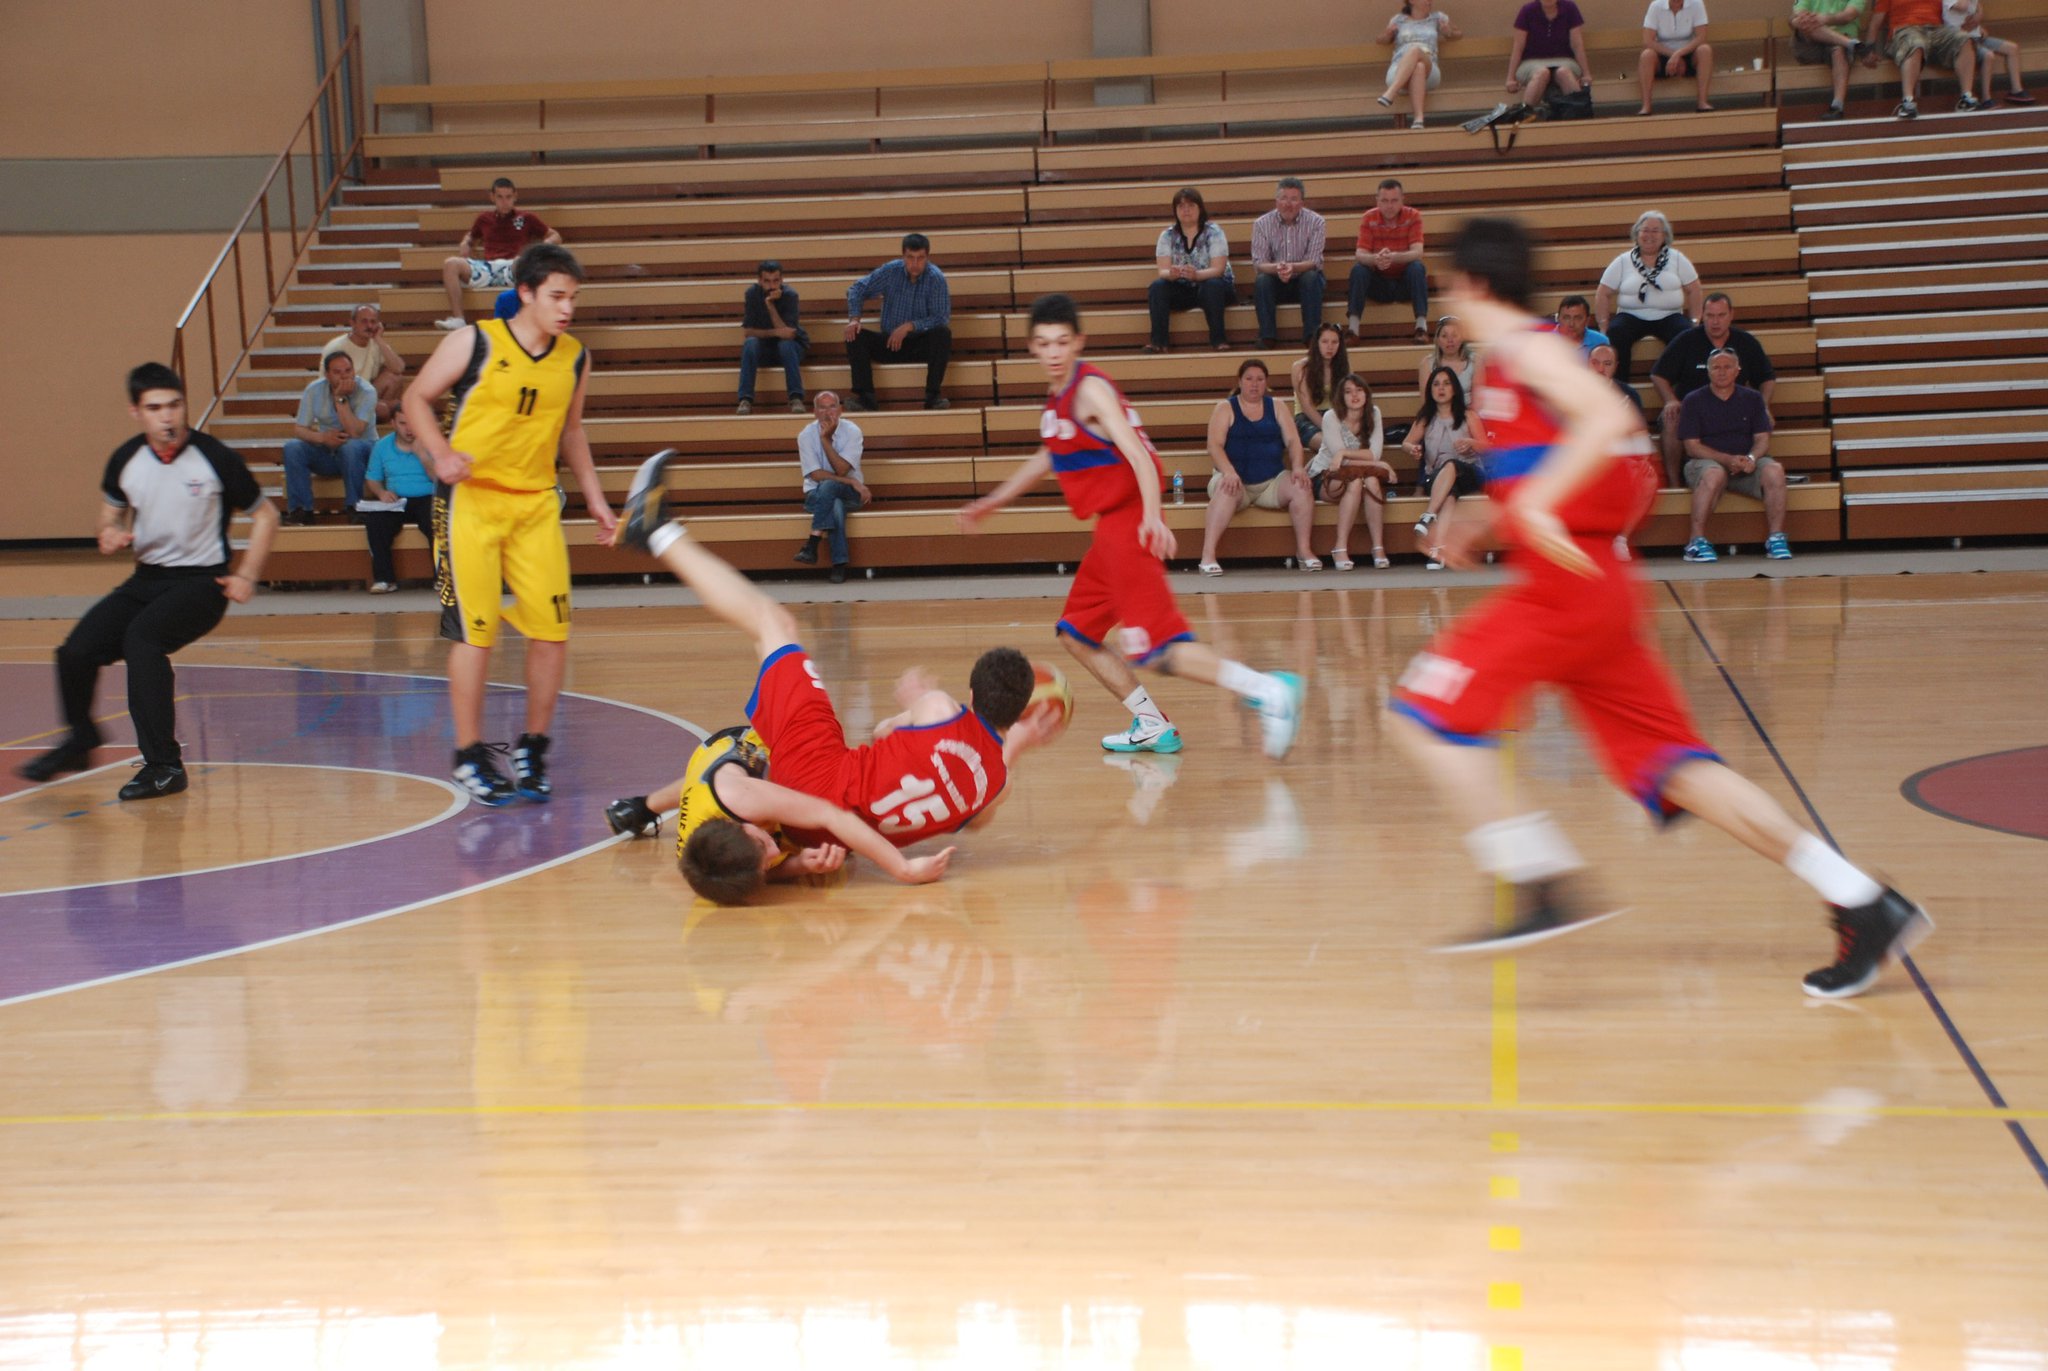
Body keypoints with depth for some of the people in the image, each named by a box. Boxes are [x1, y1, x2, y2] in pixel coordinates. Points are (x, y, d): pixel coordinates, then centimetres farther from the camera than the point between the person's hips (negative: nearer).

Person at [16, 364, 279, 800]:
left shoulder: (216, 458, -11)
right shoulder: (125, 460, 0)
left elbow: (265, 515, 1)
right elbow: (112, 513, 18)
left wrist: (247, 577, -5)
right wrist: (111, 534, -6)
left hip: (203, 581, -5)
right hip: (147, 577, 5)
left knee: (141, 638, -31)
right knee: (76, 649, -11)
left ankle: (164, 765, -26)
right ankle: (80, 739, 20)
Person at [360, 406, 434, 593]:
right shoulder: (382, 446, 12)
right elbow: (372, 480, 15)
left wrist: (421, 453, -12)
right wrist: (381, 492, -7)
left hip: (426, 499, -2)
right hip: (395, 501, 2)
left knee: (436, 520, -36)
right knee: (374, 519, -30)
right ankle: (384, 578, -23)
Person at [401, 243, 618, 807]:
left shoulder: (575, 358, 4)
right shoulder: (475, 343, -9)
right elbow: (417, 398, -1)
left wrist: (595, 500, 17)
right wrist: (441, 453, -18)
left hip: (537, 502, 4)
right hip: (471, 500, -4)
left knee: (552, 629, -2)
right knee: (474, 631, -4)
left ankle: (533, 748, 16)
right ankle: (470, 757, 9)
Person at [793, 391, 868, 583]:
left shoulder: (852, 431, -8)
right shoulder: (806, 435, -6)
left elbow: (841, 470, -17)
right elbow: (815, 475, -13)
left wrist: (826, 439, -21)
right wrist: (852, 482, -20)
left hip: (849, 494, 0)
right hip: (817, 494, 0)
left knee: (828, 486, -35)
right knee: (835, 506, -35)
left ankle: (812, 544, -39)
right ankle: (839, 564, -38)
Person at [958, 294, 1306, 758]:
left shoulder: (1091, 390, -14)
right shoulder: (1059, 395, 14)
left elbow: (1138, 453, -26)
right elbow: (1048, 458, 32)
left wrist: (1151, 515, -41)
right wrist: (991, 503, 38)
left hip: (1129, 525, -10)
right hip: (1110, 530, 10)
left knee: (1159, 649, -18)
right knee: (1077, 634, 16)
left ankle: (1268, 690, -24)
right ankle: (1153, 727, 21)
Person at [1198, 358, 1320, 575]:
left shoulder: (1277, 406, 15)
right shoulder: (1225, 408, 5)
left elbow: (1292, 440, 5)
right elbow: (1214, 446, -7)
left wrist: (1297, 467, -15)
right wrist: (1229, 472, -26)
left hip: (1272, 482, 3)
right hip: (1236, 480, -3)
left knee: (1301, 487, -26)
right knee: (1227, 491, -38)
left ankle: (1303, 550, -16)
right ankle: (1207, 555, -42)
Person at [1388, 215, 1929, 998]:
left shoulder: (1525, 349, -6)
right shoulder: (1511, 364, 22)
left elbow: (1610, 418, -23)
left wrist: (1534, 501, -31)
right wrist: (1487, 522, 28)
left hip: (1565, 585, -9)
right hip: (1598, 591, 9)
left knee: (1423, 715, -7)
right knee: (1671, 764, 5)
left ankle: (1543, 886, -13)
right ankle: (1862, 905, 1)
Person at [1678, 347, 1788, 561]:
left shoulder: (1752, 399, 12)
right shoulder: (1694, 401, 2)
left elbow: (1763, 439, 7)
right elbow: (1692, 446, -5)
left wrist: (1751, 458, -17)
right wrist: (1727, 460, -19)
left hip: (1746, 464, 3)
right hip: (1705, 462, -3)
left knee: (1774, 471, -28)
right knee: (1714, 474, -39)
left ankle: (1776, 538, -23)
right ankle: (1697, 542, -36)